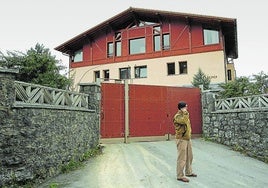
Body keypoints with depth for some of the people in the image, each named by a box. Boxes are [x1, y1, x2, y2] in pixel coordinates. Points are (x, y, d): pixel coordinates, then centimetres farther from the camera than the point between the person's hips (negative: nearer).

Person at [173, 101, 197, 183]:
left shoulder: (184, 115, 14)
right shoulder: (177, 116, -16)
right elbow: (184, 121, -34)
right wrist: (185, 112, -24)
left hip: (188, 139, 10)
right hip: (181, 139, -9)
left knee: (189, 156, 18)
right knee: (182, 158, -5)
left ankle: (188, 172, 33)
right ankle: (180, 176, 4)